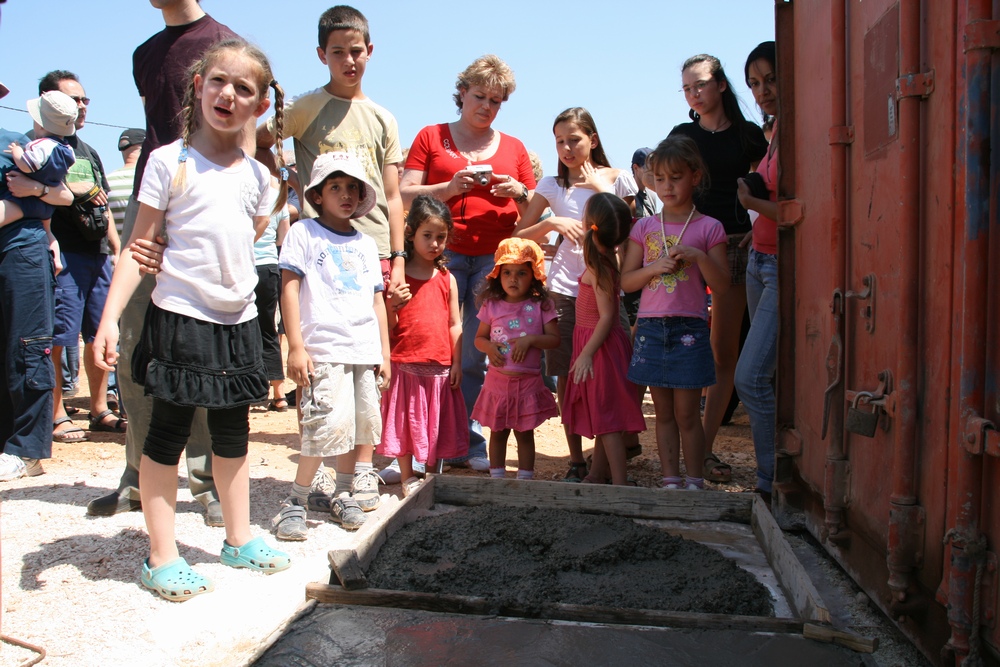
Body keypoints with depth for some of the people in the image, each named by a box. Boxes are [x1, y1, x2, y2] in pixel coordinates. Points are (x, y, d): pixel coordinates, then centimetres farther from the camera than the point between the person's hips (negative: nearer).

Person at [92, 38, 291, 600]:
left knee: (234, 432, 14)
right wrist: (110, 317, -12)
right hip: (180, 317, -5)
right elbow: (141, 246, -6)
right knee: (168, 433, 2)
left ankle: (239, 538, 27)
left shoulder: (258, 175, 9)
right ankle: (162, 556, 14)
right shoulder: (169, 161, -4)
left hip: (239, 320, 5)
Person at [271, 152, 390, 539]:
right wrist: (295, 347, -10)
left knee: (360, 424, 7)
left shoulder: (366, 243, 18)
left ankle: (343, 495, 24)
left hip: (366, 350, 6)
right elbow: (289, 289, -3)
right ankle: (296, 500, 4)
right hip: (324, 349, -5)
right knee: (329, 425, -13)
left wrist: (385, 353, 15)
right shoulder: (304, 233, 3)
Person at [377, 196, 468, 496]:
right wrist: (393, 303, -20)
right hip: (405, 363, -2)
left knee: (437, 422, 10)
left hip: (440, 365, 2)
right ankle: (407, 477, 24)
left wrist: (456, 364, 2)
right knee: (405, 420, 8)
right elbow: (388, 326, -1)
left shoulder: (447, 279, 4)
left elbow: (455, 324, 6)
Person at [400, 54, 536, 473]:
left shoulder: (514, 148, 19)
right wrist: (451, 186, -11)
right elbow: (405, 195, 4)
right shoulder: (431, 137, 13)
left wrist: (518, 193, -2)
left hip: (495, 258, 2)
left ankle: (469, 443, 10)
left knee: (478, 355, 1)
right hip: (442, 255, -1)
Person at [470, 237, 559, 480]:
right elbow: (479, 337, 9)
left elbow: (554, 339, -5)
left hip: (528, 381, -2)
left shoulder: (541, 306, -3)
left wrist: (531, 339, -20)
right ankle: (497, 478, 25)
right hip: (497, 379, 2)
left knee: (525, 433, 9)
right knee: (497, 432, 13)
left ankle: (525, 479, 20)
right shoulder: (491, 305, 2)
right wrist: (488, 347, -12)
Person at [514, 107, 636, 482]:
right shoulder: (552, 185, 9)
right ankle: (576, 460, 12)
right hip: (565, 289, 1)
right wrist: (553, 222, -7)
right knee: (566, 375, 1)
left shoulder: (616, 179, 7)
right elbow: (519, 236, 6)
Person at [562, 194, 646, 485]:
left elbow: (607, 316, -22)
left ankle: (619, 482, 0)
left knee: (607, 417, -4)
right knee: (604, 416, 18)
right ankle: (598, 473, 31)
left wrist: (586, 353, -20)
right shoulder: (608, 257, 3)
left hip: (601, 344, -9)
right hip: (600, 344, 9)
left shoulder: (599, 268, -21)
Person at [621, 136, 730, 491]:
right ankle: (670, 480, 18)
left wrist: (699, 256, -17)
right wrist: (655, 267, -12)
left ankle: (694, 481, 15)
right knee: (664, 412, 10)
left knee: (687, 413, 2)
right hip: (651, 327, 3)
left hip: (689, 328, -2)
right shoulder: (644, 227, 8)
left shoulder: (709, 228, 2)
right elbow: (626, 281, 5)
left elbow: (721, 285, -3)